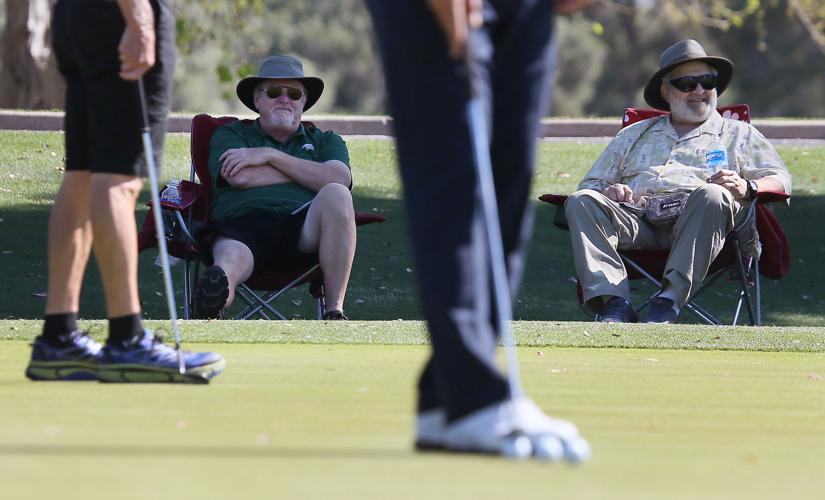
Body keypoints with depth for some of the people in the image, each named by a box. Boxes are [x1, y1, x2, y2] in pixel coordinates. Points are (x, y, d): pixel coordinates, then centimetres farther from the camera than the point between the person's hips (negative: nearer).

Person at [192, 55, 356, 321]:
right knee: (230, 260, -39)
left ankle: (334, 312, -32)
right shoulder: (230, 135, 27)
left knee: (336, 195, -32)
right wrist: (310, 172, 10)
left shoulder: (325, 141, 30)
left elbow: (339, 179, 5)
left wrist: (271, 155, 3)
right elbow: (240, 177, 3)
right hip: (242, 222, -2)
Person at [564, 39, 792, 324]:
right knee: (581, 202, -25)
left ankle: (670, 300, -44)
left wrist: (747, 188, -10)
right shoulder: (634, 135, 34)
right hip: (639, 220, 2)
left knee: (711, 196, -37)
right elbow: (592, 183, 28)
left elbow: (780, 180, 14)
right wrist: (608, 191, 2)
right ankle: (613, 303, -41)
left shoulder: (739, 134, 27)